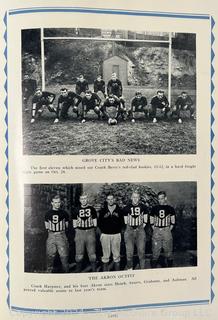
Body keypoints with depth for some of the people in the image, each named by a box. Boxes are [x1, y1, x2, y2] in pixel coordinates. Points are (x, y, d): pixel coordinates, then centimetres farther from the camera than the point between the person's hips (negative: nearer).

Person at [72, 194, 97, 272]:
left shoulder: (92, 209, 5)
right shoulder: (76, 210, 5)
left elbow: (95, 221, 9)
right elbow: (74, 221, 9)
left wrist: (93, 230, 2)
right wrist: (76, 230, 1)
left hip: (90, 231, 0)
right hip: (79, 231, 0)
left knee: (92, 253, 4)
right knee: (79, 253, 4)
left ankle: (94, 270, 15)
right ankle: (78, 271, 17)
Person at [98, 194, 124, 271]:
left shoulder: (119, 210, 5)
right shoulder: (103, 210, 4)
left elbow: (122, 222, 8)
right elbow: (99, 222, 5)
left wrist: (118, 230, 0)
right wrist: (103, 230, -1)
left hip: (116, 234, 0)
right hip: (105, 234, 0)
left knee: (116, 255, 7)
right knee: (105, 255, 4)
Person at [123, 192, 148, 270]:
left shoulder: (143, 207, 0)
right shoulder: (127, 208, -2)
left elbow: (145, 221, 9)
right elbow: (126, 222, 7)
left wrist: (142, 227, 3)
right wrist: (130, 228, 3)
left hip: (140, 230, 0)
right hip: (129, 230, 0)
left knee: (141, 251, 1)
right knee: (129, 251, 2)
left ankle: (142, 268, 13)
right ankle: (129, 268, 16)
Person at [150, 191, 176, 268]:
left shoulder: (170, 209, 4)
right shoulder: (154, 208, 5)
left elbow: (173, 222, 9)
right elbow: (151, 221, 10)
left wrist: (169, 230, 1)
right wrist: (154, 229, 2)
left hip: (167, 232, 0)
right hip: (156, 232, 0)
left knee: (168, 251, 6)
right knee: (155, 252, 3)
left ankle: (169, 266, 18)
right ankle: (154, 267, 13)